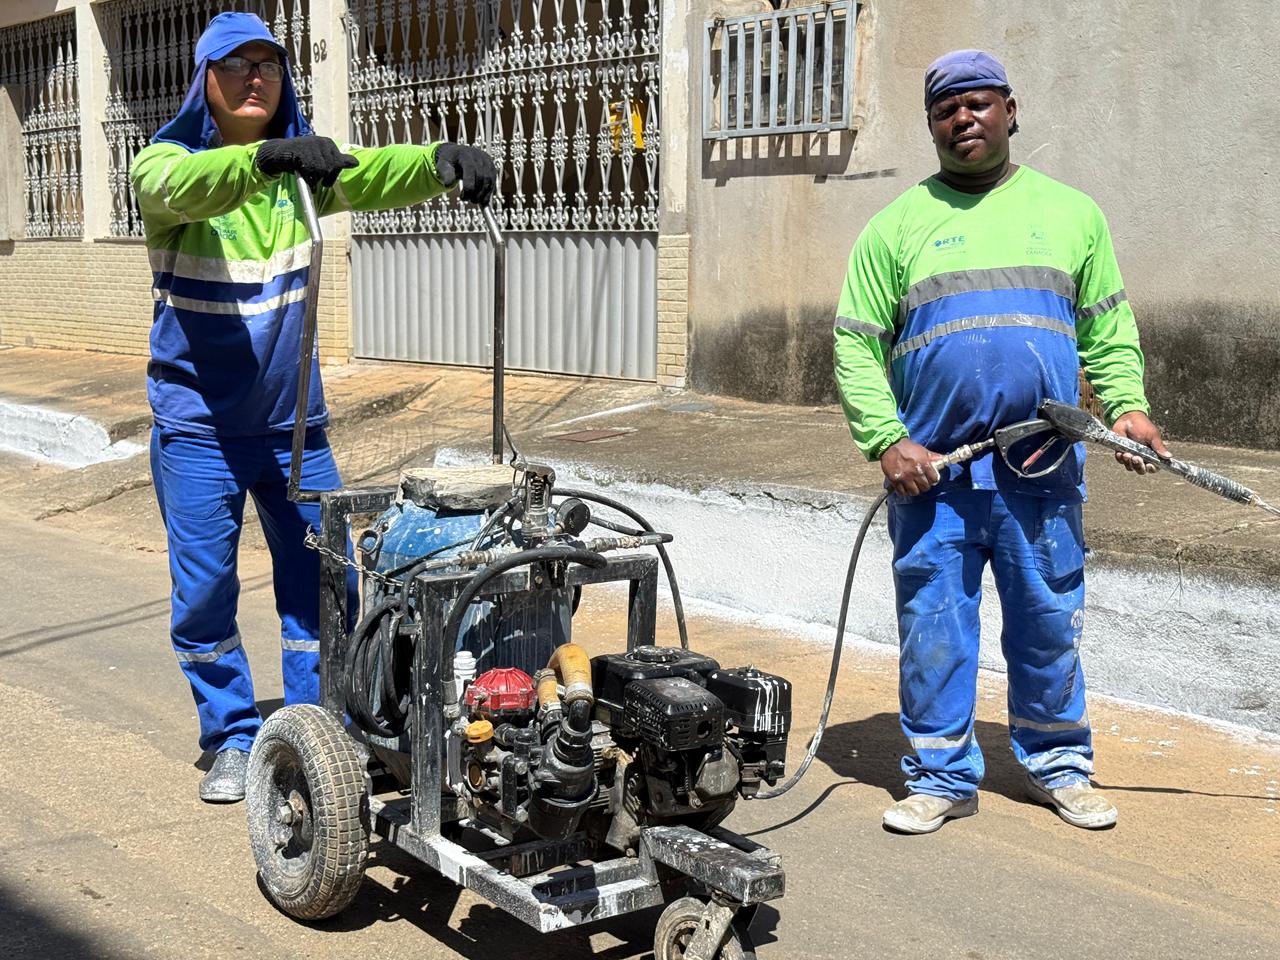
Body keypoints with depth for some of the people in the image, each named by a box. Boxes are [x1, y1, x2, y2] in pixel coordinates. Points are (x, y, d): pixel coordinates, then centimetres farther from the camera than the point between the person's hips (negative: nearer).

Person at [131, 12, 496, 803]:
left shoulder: (301, 161, 2)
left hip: (293, 419, 3)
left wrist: (442, 161, -39)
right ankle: (234, 738, 20)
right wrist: (266, 157, -51)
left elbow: (372, 175, -17)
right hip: (198, 422, -3)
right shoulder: (168, 159, -8)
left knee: (319, 582, 6)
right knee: (204, 593, 2)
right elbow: (181, 187, -32)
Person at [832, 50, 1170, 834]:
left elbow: (1109, 327, 13)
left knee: (1051, 621, 9)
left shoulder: (1071, 212, 11)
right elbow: (856, 343, 2)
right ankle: (943, 776, 18)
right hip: (931, 472, -1)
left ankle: (1059, 764, 27)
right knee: (933, 626, 3)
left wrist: (1127, 404, -4)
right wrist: (887, 441, -9)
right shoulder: (897, 225, 6)